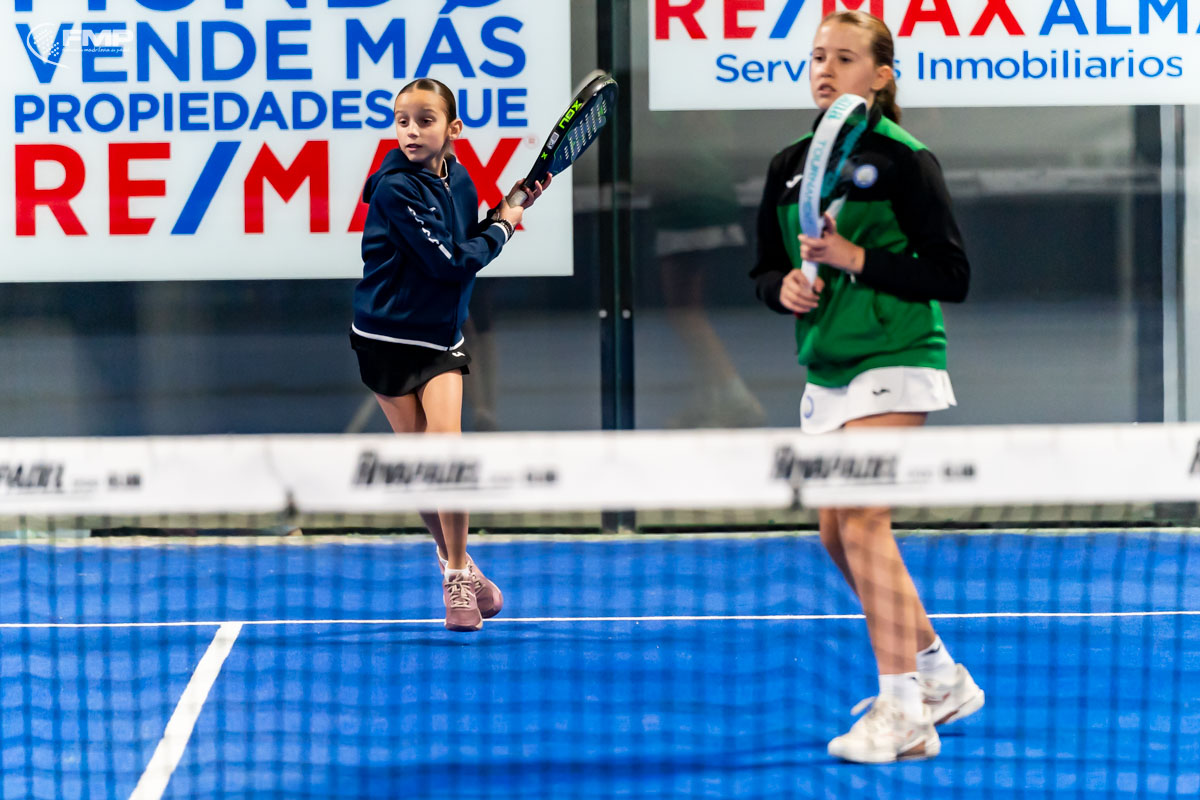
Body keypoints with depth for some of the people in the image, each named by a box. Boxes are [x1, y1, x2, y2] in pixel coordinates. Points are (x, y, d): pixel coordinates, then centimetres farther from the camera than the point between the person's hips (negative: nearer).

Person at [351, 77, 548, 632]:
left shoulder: (460, 180, 1)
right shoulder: (396, 189, -19)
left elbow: (471, 245, 10)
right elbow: (449, 260, -22)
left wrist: (510, 206, -1)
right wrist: (502, 226, -8)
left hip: (441, 336, 4)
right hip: (389, 336, -4)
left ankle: (457, 578, -1)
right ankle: (455, 561, 21)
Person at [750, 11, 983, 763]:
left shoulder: (904, 161, -8)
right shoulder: (790, 167, 10)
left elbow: (952, 276, -11)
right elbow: (766, 269, 17)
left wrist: (857, 260, -19)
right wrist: (787, 286, -6)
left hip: (895, 363, -7)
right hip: (827, 371, 7)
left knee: (860, 520, -18)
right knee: (841, 537, 11)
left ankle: (901, 711, -17)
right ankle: (941, 678, 28)